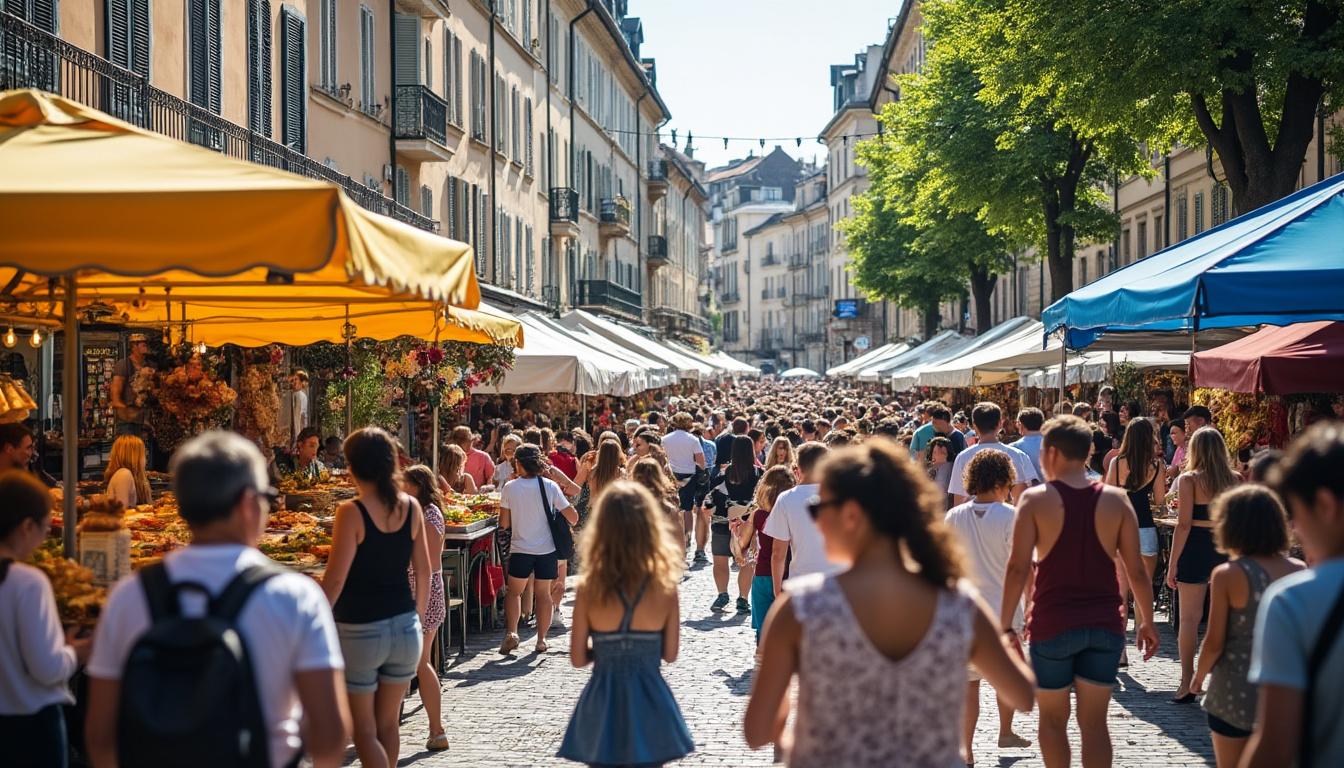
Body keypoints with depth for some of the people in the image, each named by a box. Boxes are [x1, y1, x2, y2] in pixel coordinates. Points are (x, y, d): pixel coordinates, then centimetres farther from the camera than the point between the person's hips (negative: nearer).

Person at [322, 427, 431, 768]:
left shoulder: (351, 512, -14)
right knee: (388, 724, 17)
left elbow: (335, 579, -15)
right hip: (405, 626, 5)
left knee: (364, 731, 6)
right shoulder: (411, 507, 0)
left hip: (360, 631, -5)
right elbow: (423, 569, 7)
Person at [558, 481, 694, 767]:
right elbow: (670, 654, -2)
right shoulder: (665, 588, -10)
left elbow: (578, 658, -5)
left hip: (604, 702, 0)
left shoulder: (589, 589, -11)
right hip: (649, 701, 0)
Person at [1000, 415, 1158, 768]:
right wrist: (1147, 621, 12)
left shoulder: (1036, 500, -6)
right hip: (1105, 624, 2)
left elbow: (1018, 567, -11)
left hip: (1053, 623, -2)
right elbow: (1136, 570, 1)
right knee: (1094, 722, 7)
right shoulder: (1116, 500, 0)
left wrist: (1005, 624, -5)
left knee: (1052, 718, 15)